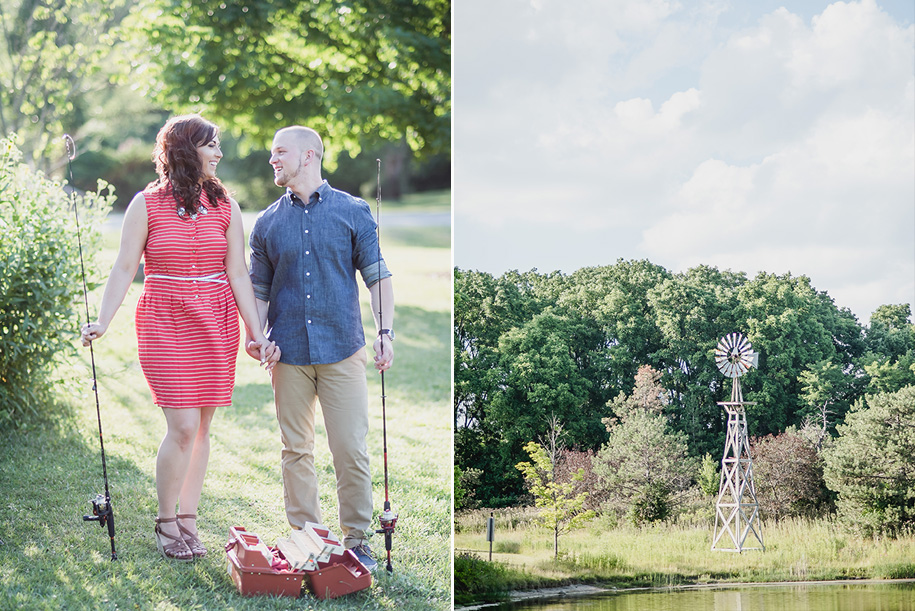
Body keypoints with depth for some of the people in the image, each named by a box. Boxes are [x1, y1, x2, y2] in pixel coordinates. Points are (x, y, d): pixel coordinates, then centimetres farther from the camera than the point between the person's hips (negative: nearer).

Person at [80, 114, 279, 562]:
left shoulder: (225, 206, 7)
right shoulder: (147, 204, -1)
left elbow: (237, 274, 7)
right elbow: (125, 268, -1)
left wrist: (256, 334, 3)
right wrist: (102, 322, -11)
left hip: (216, 324, 3)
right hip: (164, 324, -3)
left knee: (200, 427, 4)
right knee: (183, 426, -9)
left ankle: (188, 520, 15)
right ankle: (166, 523, 7)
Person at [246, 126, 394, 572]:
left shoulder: (352, 212, 4)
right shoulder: (268, 223, 10)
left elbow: (377, 275, 3)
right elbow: (259, 288, 15)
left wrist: (385, 331, -8)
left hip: (342, 350, -2)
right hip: (289, 353, 2)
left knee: (351, 450, -5)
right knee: (296, 451, 6)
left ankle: (355, 540, 6)